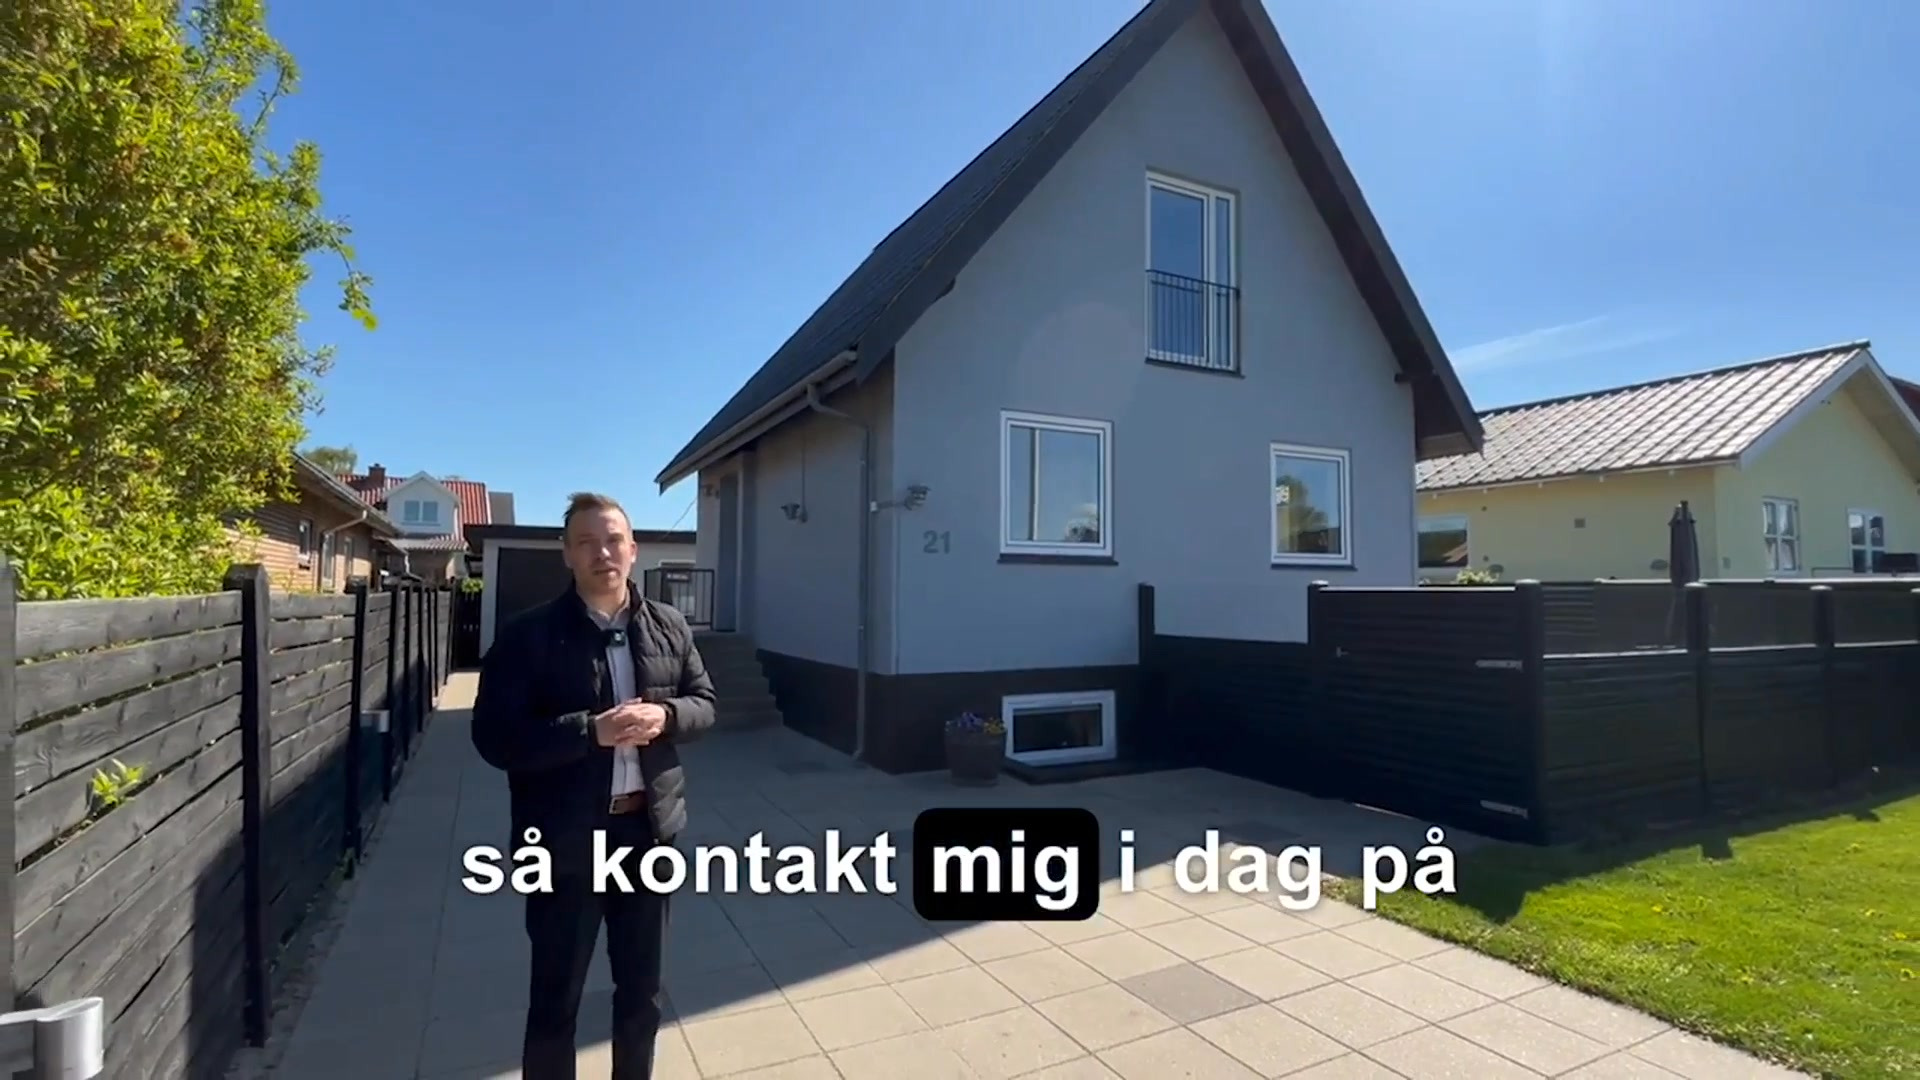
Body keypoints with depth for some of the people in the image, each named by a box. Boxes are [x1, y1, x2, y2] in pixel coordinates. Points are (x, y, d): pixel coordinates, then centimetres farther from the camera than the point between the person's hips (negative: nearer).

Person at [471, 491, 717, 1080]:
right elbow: (496, 738, -14)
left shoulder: (669, 627, 2)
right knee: (555, 998, 12)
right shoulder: (528, 635, -10)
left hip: (648, 827, 4)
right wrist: (590, 731, -25)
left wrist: (665, 716, -14)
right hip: (565, 840, -3)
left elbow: (704, 701, 8)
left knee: (642, 988, 21)